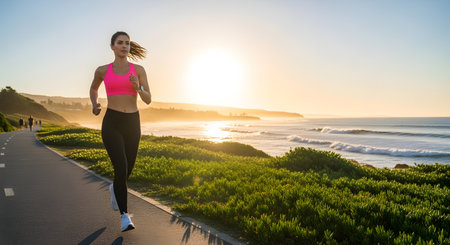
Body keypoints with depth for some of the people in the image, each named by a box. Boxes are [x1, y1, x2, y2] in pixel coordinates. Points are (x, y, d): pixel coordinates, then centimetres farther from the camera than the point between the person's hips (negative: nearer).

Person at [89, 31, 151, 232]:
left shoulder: (139, 70, 5)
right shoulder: (102, 70, 6)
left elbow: (148, 100, 0)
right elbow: (93, 88, 26)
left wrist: (137, 87, -22)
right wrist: (94, 106, 4)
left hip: (132, 124, 2)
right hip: (111, 125, -2)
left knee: (127, 171, 13)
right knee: (121, 169, -19)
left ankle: (114, 189, 50)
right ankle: (125, 217, -6)